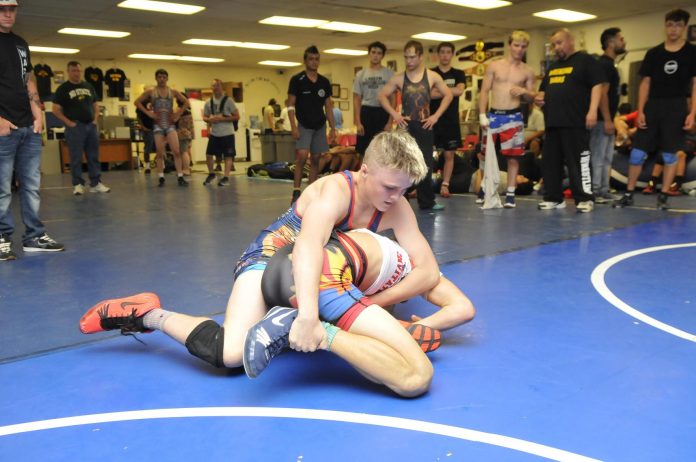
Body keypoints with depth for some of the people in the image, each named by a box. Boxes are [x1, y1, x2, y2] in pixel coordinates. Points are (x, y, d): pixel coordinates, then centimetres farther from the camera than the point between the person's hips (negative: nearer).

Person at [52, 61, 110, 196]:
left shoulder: (89, 87, 13)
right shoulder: (63, 89, 0)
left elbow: (96, 105, 20)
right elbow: (56, 110, -3)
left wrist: (95, 120, 5)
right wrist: (69, 123, -11)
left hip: (91, 125, 5)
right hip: (75, 127, -4)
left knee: (94, 156, 5)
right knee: (76, 158, -3)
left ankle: (96, 183, 9)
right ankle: (78, 184, 3)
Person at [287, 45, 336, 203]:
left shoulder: (324, 82, 8)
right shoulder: (297, 80, -5)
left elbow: (328, 106, 12)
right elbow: (291, 105, -6)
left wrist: (333, 128, 6)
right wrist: (294, 127, -15)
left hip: (320, 126, 5)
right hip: (304, 125, -5)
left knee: (316, 159, 5)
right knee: (302, 156, -19)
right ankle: (296, 191, -11)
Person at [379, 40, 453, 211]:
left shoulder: (432, 76, 2)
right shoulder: (399, 78, 2)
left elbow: (448, 95, 8)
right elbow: (382, 96, 7)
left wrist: (436, 116, -2)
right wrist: (394, 114, -4)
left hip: (424, 126, 1)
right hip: (406, 126, 0)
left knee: (426, 165, 4)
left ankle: (427, 202, 14)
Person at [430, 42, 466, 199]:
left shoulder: (458, 74, 8)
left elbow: (459, 90, -12)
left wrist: (437, 91, -13)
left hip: (451, 119, 1)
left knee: (449, 154, 4)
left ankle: (445, 185, 12)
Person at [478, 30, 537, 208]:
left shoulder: (528, 71, 7)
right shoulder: (494, 66, 4)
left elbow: (532, 97, 11)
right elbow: (484, 91, 2)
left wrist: (525, 92, -13)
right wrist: (482, 115, -7)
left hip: (514, 116, 0)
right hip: (493, 115, 0)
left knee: (513, 157, 0)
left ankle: (510, 193, 8)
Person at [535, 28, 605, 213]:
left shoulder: (585, 61, 1)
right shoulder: (553, 67, 23)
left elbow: (597, 85, -7)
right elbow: (544, 90, 31)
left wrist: (592, 111, -18)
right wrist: (539, 97, 7)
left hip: (575, 122, -7)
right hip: (553, 122, 8)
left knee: (579, 161, -7)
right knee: (550, 161, 8)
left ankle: (585, 198, -1)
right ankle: (554, 197, 17)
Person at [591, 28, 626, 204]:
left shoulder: (608, 64, 19)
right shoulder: (605, 64, -12)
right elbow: (602, 93, -20)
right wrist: (607, 120, -23)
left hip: (606, 119, 10)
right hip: (602, 120, -10)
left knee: (606, 158, 12)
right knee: (598, 158, -8)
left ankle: (603, 192, 17)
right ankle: (594, 192, -4)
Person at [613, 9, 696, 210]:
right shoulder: (653, 53, 7)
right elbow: (645, 83, 8)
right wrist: (640, 111, 0)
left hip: (676, 107, -2)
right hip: (653, 105, 2)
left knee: (670, 154, 2)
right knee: (637, 151, 0)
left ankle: (663, 196, 10)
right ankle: (629, 194, 9)